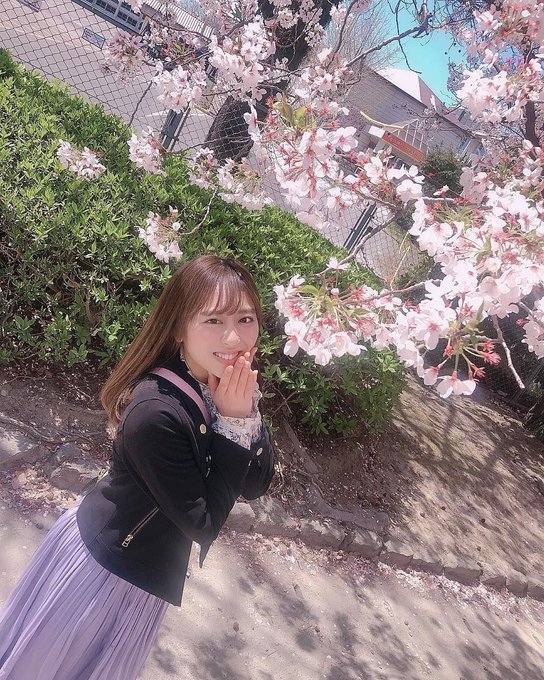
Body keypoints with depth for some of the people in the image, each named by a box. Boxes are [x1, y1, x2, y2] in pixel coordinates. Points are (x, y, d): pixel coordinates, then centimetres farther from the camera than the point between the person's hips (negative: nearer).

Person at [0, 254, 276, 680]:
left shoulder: (227, 389, -12)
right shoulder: (157, 413, -35)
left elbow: (257, 485, -9)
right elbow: (204, 523, -26)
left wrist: (245, 413, -25)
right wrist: (231, 422, -30)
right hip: (103, 564, -7)